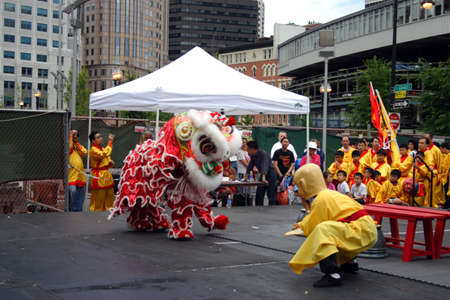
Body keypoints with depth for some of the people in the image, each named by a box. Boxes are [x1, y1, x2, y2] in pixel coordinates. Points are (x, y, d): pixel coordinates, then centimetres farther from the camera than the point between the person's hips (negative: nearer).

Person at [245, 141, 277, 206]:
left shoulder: (263, 154, -23)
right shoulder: (253, 156, 2)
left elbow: (265, 166, -34)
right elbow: (250, 166, 12)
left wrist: (263, 178, -45)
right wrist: (246, 177, 9)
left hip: (270, 174, -8)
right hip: (263, 175, 8)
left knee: (271, 195, -9)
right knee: (259, 194, 5)